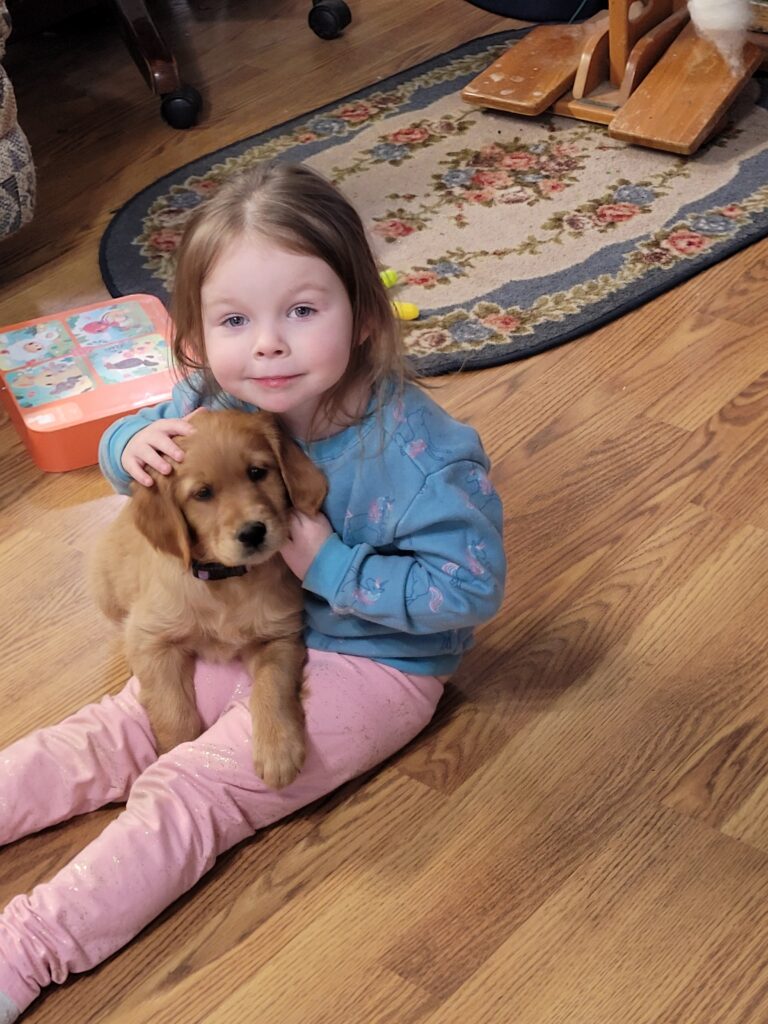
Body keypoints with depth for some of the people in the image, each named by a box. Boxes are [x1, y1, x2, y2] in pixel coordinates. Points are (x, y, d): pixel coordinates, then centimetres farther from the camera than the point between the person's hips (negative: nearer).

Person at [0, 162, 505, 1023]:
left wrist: (330, 566, -29)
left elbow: (471, 586, -26)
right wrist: (136, 445, -19)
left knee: (188, 791, -17)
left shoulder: (413, 450, -30)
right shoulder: (213, 402, -11)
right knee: (101, 739, -2)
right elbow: (123, 443, 7)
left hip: (368, 665, -6)